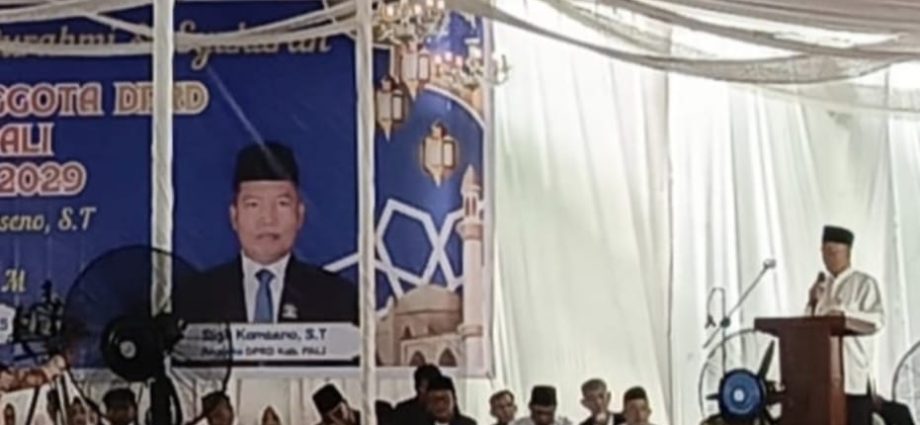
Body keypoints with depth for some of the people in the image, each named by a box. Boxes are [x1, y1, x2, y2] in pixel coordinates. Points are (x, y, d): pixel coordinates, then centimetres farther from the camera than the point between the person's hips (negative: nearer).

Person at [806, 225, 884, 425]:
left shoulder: (865, 283, 0)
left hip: (853, 368, -5)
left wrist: (845, 315, -22)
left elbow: (878, 319, -10)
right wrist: (813, 302, -1)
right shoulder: (822, 284, 17)